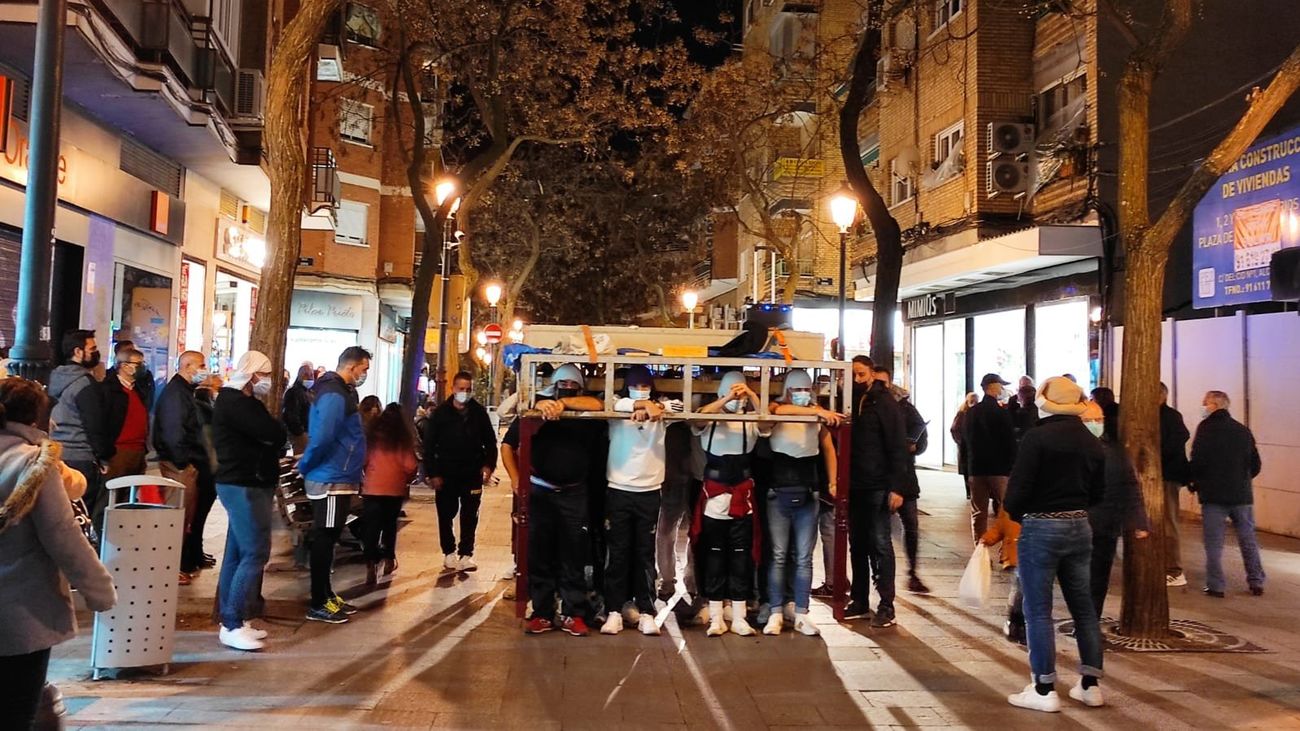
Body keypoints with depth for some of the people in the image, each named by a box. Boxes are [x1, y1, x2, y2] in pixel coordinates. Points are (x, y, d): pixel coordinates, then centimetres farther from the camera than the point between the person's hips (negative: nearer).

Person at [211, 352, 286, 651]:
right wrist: (279, 430, -3)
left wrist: (276, 431, -5)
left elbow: (272, 434, 15)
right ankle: (232, 625, -8)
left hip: (249, 485, 10)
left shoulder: (244, 401, 19)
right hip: (242, 487, -10)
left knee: (238, 553, 11)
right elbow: (273, 433, -23)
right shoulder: (233, 401, -15)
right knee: (255, 553, -11)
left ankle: (231, 619, 17)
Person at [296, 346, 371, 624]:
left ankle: (327, 596, 26)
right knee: (324, 540, -2)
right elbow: (322, 436, -29)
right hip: (331, 480, -10)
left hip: (338, 479, 10)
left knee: (327, 540, 16)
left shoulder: (342, 392, 14)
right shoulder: (334, 395, -18)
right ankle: (318, 605, 6)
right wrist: (305, 467, -16)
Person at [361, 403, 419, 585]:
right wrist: (407, 481, 13)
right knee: (390, 525, 19)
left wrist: (363, 478, 19)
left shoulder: (372, 434, 0)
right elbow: (411, 466, -7)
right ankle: (389, 560, 27)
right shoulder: (404, 438, -3)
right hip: (395, 488, 0)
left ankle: (372, 567, -12)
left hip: (372, 488, 0)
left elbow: (363, 459, 2)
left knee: (371, 529, 0)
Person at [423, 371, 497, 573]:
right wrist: (432, 473, -8)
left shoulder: (479, 413, 1)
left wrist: (488, 465, -6)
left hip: (472, 474, 1)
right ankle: (449, 552, 21)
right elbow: (429, 445, -3)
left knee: (470, 517, 4)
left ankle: (465, 554, 12)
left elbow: (490, 442, 8)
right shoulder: (440, 413, -3)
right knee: (446, 515, 7)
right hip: (446, 474, -1)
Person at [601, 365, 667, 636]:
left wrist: (654, 407, -20)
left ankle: (645, 612, 7)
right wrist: (643, 404, -23)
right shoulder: (616, 413, 3)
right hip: (619, 490, -1)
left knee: (645, 554, 4)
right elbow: (616, 405, -18)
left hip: (649, 492, 1)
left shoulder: (661, 413, 8)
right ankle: (614, 611, 6)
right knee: (618, 554, 1)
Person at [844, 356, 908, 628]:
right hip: (854, 487, 5)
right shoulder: (850, 402, 10)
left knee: (880, 544, -2)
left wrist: (897, 487, -17)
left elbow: (898, 446, -10)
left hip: (878, 487, -5)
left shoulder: (885, 402, -5)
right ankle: (859, 601, 19)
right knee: (857, 544, 10)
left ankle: (886, 605, 4)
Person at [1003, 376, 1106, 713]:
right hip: (1079, 527, 7)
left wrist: (1014, 514, 2)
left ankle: (1044, 690, 7)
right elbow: (1097, 493, 13)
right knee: (1084, 607, 15)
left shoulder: (1037, 437, -14)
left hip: (1040, 529, -6)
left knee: (1038, 610, 1)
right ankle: (1090, 685, 22)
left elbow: (1018, 487, -16)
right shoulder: (1092, 442, 6)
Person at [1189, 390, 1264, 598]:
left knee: (1214, 542, 2)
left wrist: (1193, 483, 1)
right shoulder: (1243, 430, 7)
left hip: (1214, 495, -5)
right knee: (1248, 540, 15)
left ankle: (1216, 585, 2)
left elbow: (1198, 461, -15)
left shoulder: (1206, 427, -9)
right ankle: (1256, 583, 19)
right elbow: (1256, 465, 11)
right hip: (1242, 495, 5)